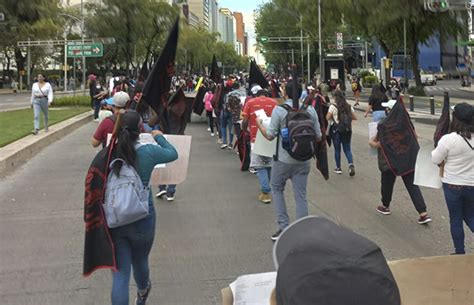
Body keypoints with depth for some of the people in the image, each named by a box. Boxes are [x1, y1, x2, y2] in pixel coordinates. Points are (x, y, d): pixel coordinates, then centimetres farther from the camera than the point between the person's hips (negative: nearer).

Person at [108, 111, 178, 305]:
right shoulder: (148, 152, -12)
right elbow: (173, 154, 7)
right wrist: (159, 136, 25)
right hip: (142, 219, 0)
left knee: (120, 273, 4)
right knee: (140, 262, 25)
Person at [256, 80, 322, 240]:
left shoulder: (279, 110, -12)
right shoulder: (310, 110, -1)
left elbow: (270, 136, -9)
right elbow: (318, 137, 3)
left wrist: (259, 124, 8)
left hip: (284, 159, -3)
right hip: (304, 160, 3)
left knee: (276, 188, 18)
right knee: (301, 196, 9)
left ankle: (284, 226, 11)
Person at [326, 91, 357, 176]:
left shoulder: (333, 106, -9)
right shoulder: (349, 107, 3)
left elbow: (327, 118, -11)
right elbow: (355, 118, 5)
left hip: (336, 130, -3)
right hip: (347, 130, 3)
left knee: (337, 149, 9)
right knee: (347, 149, 9)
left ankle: (338, 168, 15)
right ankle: (351, 164, -14)